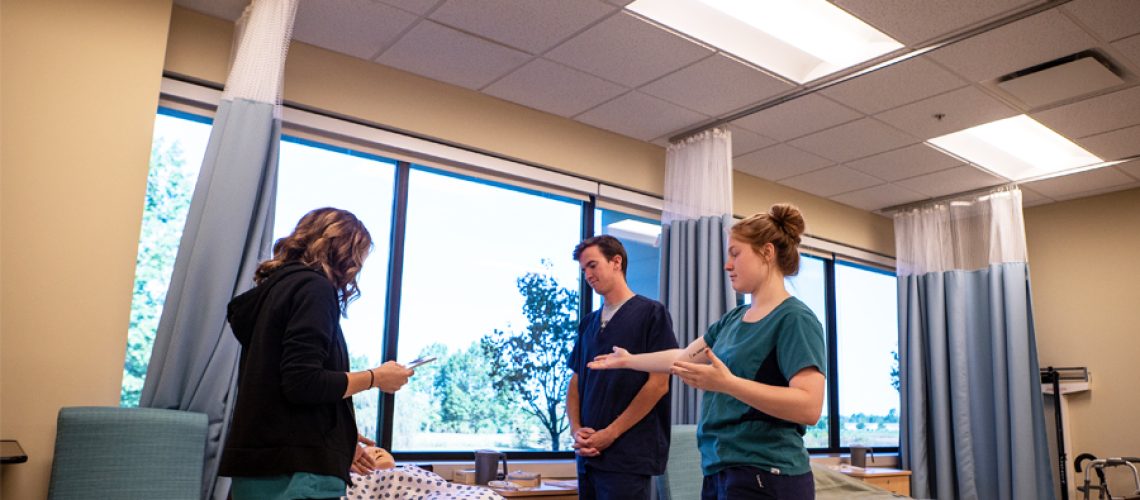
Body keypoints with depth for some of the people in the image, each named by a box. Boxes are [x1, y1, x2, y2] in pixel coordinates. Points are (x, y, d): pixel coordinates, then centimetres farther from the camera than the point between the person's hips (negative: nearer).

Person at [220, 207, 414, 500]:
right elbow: (303, 384, -20)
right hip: (297, 472, -9)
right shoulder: (314, 287, -10)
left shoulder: (275, 287, 17)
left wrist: (340, 440, 23)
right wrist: (374, 378, -6)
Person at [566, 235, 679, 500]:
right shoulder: (588, 323, 14)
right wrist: (576, 430, -3)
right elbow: (575, 384, 15)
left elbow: (658, 383, -10)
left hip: (629, 457, -6)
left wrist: (610, 434, -12)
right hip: (588, 453, 6)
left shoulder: (651, 313, -4)